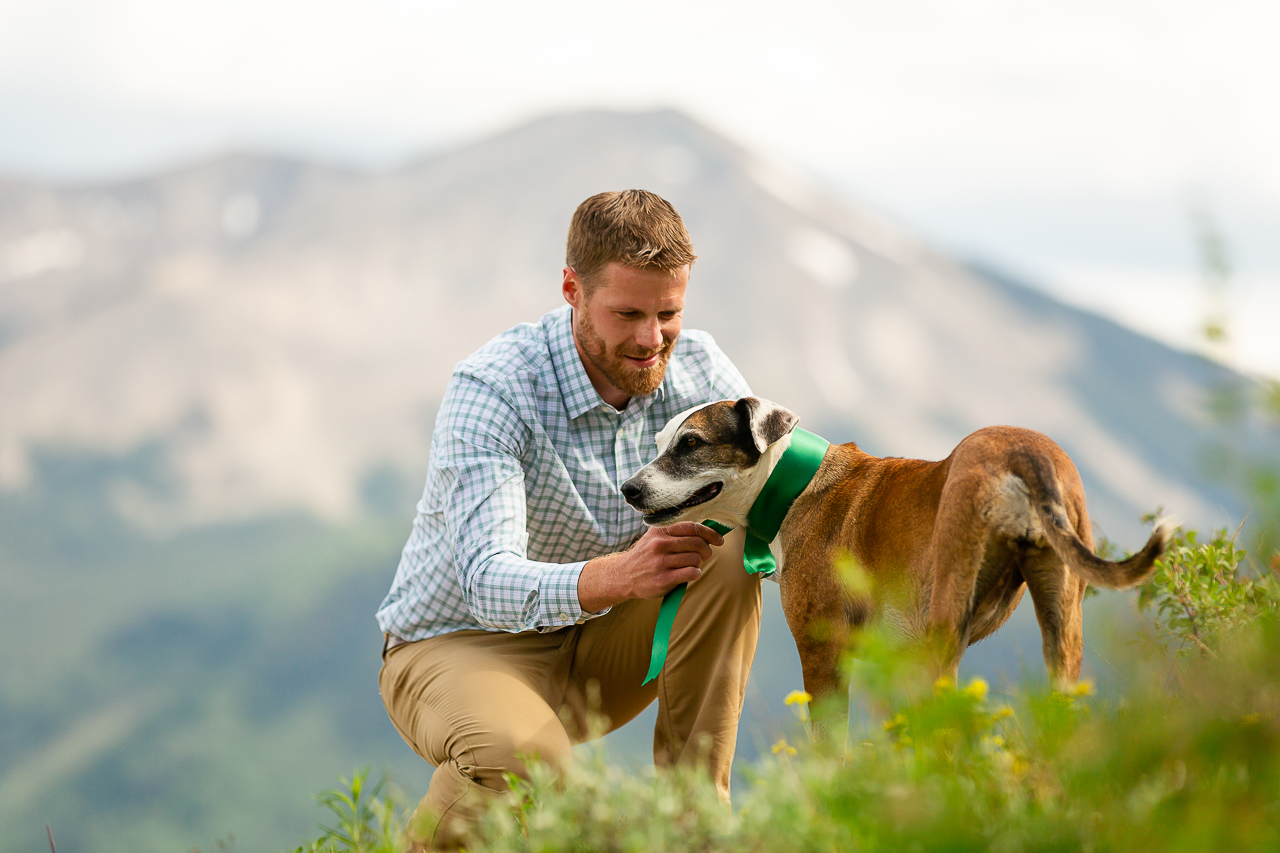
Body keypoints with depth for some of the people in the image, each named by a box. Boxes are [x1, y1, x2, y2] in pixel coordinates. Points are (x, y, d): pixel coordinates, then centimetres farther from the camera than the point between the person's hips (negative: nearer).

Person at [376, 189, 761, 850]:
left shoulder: (695, 367, -9)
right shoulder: (491, 389, -26)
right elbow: (489, 583, -36)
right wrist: (616, 576, -55)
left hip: (595, 647, 6)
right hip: (462, 644, -6)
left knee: (730, 555, -19)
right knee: (522, 755, -38)